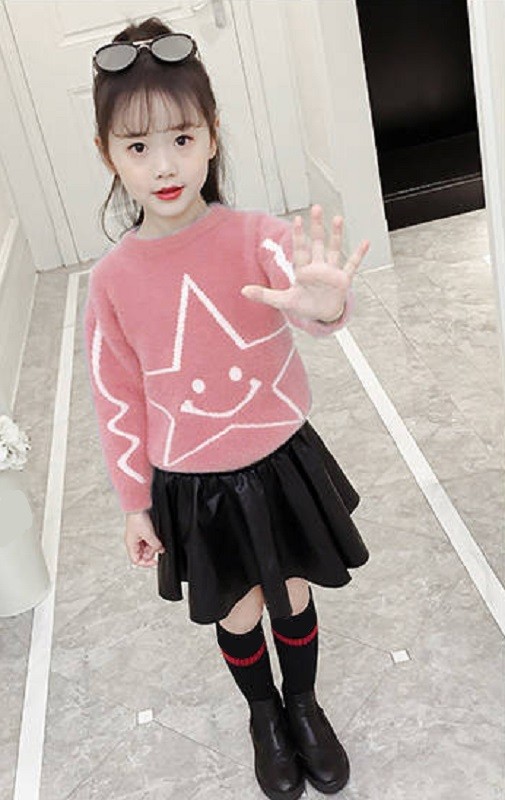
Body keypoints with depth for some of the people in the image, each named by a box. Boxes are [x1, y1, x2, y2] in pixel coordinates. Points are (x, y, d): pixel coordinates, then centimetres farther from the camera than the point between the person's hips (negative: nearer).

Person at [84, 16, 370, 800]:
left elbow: (304, 291, -36)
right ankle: (265, 717, 50)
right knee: (237, 613, 19)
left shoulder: (255, 237, -16)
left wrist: (323, 302, -61)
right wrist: (136, 503, 1)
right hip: (192, 487, 0)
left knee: (294, 596, 20)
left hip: (281, 462, 0)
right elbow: (119, 400, -4)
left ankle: (305, 705, 51)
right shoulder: (113, 279, -12)